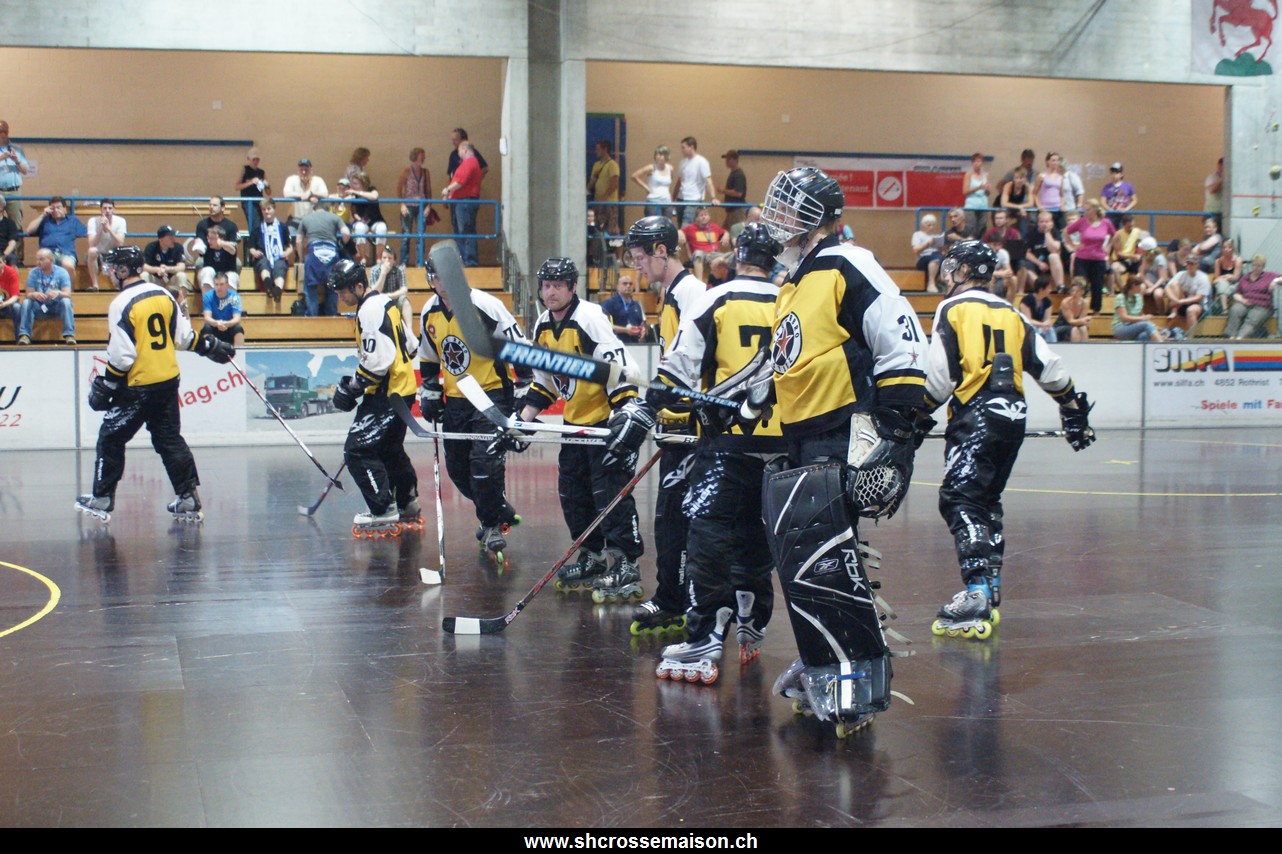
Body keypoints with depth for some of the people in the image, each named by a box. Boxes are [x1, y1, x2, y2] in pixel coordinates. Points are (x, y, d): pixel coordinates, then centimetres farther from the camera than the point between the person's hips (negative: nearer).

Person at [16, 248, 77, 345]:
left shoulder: (62, 272, -7)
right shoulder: (33, 273, -2)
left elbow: (68, 294, -17)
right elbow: (28, 294, -9)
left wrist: (58, 293, -41)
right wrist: (34, 295, -34)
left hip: (57, 307, -1)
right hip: (39, 307, 1)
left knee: (66, 301, -32)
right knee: (26, 302, -26)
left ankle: (69, 335, -37)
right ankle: (24, 335, -32)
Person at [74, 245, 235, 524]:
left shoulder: (122, 304, -15)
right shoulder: (163, 294, 5)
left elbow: (122, 357, -18)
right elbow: (184, 336, 8)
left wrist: (105, 387, -9)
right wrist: (211, 346, 22)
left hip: (138, 386, -7)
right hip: (169, 382, 7)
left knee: (111, 438, 7)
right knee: (170, 439, 13)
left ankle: (102, 500, 13)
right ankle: (189, 500, 9)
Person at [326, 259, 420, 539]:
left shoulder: (371, 309, -18)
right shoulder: (384, 304, 14)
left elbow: (378, 361, -25)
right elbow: (408, 345, 21)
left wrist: (352, 388, -15)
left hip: (389, 394, -11)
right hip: (402, 387, 11)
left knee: (358, 450, -10)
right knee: (390, 449, 25)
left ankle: (384, 512, -10)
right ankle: (407, 503, 38)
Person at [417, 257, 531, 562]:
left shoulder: (486, 306, -16)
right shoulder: (428, 314, 4)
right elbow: (428, 359, 19)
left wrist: (525, 391, -11)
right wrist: (429, 394, 13)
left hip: (492, 394, -7)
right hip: (456, 400, 7)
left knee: (485, 461, -18)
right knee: (458, 468, 8)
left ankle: (494, 526, -2)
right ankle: (497, 512, 29)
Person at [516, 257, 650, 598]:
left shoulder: (591, 318, -18)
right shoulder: (542, 327, 7)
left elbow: (617, 363, -23)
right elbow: (543, 380, 18)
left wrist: (628, 409, -31)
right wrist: (523, 419, 14)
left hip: (608, 419, -8)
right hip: (575, 422, 9)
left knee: (611, 493, -11)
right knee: (572, 493, 12)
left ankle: (627, 569, -7)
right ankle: (593, 560, 27)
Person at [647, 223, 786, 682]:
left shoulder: (715, 300, -4)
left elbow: (677, 370, -6)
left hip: (728, 438, -5)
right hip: (780, 442, 5)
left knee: (710, 531, -8)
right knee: (754, 533, 19)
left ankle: (704, 643, -16)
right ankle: (751, 627, 29)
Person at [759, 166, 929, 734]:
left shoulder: (847, 268, -10)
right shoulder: (793, 286, 20)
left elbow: (904, 346, -16)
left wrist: (890, 429, -20)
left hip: (851, 438, -10)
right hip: (808, 447, 10)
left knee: (817, 557, -19)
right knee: (796, 553, 13)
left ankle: (861, 675, -12)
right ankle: (822, 667, 27)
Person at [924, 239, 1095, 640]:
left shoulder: (952, 309, 0)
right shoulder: (1010, 313, 19)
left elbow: (939, 377, -7)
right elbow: (1049, 367, 18)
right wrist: (1074, 409, 27)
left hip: (976, 416, -8)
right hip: (1014, 415, 8)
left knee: (960, 500, -14)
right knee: (986, 501, 18)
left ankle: (976, 598, -28)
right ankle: (990, 593, 18)